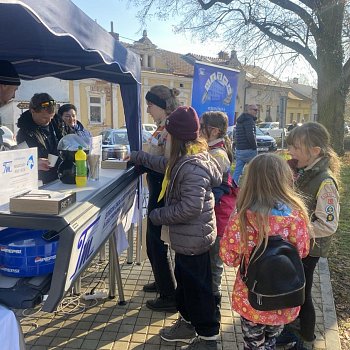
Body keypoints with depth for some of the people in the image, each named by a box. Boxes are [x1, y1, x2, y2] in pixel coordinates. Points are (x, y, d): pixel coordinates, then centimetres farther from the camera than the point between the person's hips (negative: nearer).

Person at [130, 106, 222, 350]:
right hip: (187, 236, 10)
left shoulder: (193, 166, -27)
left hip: (193, 238, -10)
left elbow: (190, 207, -30)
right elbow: (165, 165, 25)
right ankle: (187, 323, 43)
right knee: (184, 280, 23)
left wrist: (158, 216, -17)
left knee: (197, 286, 6)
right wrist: (138, 157, 31)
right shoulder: (185, 158, 4)